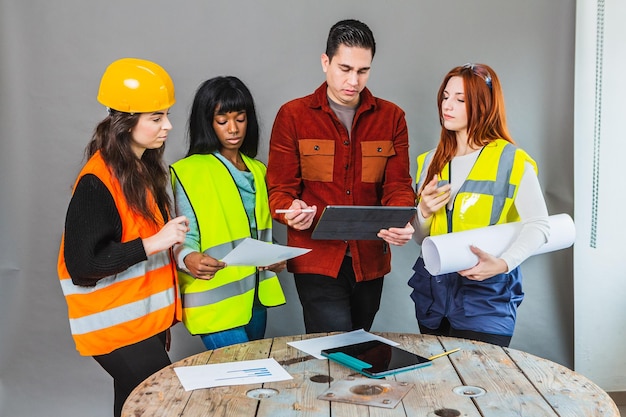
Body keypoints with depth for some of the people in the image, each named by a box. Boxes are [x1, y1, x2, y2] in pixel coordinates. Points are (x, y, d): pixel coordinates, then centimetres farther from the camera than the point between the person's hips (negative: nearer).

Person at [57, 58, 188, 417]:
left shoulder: (147, 168, 8)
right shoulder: (98, 183, -18)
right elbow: (82, 266, -21)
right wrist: (152, 244, -23)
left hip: (146, 320, 8)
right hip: (117, 328, -8)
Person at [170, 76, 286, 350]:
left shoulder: (257, 171, 10)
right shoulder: (189, 173, -11)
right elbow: (185, 239, -13)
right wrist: (189, 258, -35)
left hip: (255, 297, 7)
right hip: (216, 302, -7)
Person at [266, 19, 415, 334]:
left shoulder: (391, 117, 6)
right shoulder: (293, 115, -1)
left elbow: (398, 186, 2)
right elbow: (280, 189, -2)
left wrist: (399, 222, -19)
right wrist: (290, 212, -25)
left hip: (370, 260, 4)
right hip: (317, 259, -3)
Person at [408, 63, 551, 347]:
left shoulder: (512, 161, -4)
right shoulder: (430, 162, 11)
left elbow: (538, 225, -10)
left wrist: (504, 262, -25)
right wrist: (423, 212, -7)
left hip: (485, 295, -4)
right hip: (432, 295, 5)